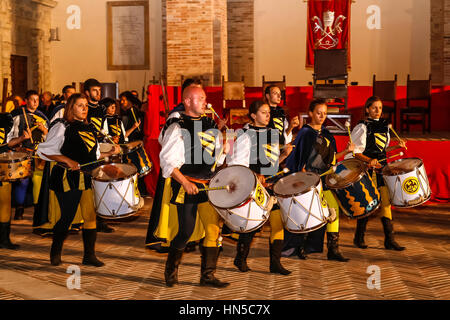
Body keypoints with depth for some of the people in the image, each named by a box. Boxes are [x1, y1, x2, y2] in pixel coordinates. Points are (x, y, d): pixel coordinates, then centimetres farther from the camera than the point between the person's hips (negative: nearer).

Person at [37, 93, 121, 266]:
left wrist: (110, 153, 6)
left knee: (91, 216, 1)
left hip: (89, 178, 6)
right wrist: (67, 160, -18)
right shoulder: (62, 128, -4)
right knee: (67, 217, -1)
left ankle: (89, 255, 10)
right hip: (68, 179, -6)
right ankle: (55, 253, 20)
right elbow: (44, 150, -9)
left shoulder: (89, 128, 16)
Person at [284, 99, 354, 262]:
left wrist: (346, 151, 7)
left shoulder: (326, 134, 14)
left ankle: (333, 250, 6)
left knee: (334, 210, 0)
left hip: (326, 179, 6)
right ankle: (300, 246, 15)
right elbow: (300, 160, -8)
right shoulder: (305, 133, -5)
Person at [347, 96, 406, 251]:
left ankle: (389, 239, 5)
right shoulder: (362, 127, -7)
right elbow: (354, 152, -12)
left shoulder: (385, 126, 13)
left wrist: (397, 146, 6)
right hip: (367, 169, -6)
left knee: (386, 201, 1)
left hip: (382, 168, 6)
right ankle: (359, 238, 17)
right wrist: (369, 160, -26)